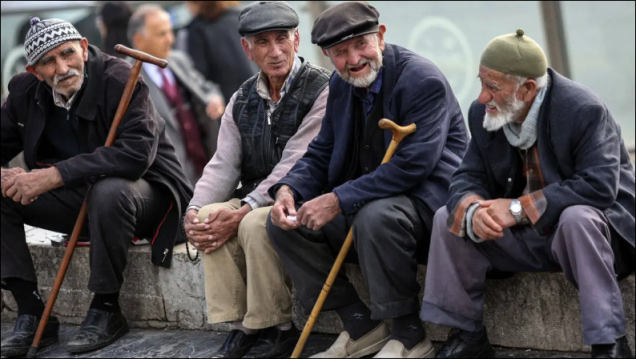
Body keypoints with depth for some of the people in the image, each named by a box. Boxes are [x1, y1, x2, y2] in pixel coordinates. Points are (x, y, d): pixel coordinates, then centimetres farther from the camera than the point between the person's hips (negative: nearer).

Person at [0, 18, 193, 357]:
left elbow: (136, 153, -33)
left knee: (108, 191, -40)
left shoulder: (119, 80, -21)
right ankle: (32, 314, -11)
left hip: (141, 192, -6)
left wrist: (55, 176, -36)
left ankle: (106, 311, -21)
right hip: (77, 197, 6)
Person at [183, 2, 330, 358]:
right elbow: (224, 165, 5)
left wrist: (242, 211, -27)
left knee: (255, 223, -33)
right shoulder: (243, 100, 11)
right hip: (257, 200, 6)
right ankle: (241, 325, -14)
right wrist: (195, 211, -15)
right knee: (209, 217, -21)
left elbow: (295, 166, -20)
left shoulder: (321, 90, -12)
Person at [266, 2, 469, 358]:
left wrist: (339, 200, -29)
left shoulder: (423, 80, -18)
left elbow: (413, 165, -27)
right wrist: (288, 189, -10)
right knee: (284, 222, -4)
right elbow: (320, 155, 13)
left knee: (375, 217, -38)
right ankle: (361, 326, 0)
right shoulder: (340, 86, 8)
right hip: (364, 202, 8)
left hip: (428, 199, -8)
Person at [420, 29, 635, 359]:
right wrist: (473, 210, -28)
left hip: (589, 225, -6)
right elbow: (468, 179, -2)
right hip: (528, 239, 6)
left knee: (577, 218, -39)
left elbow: (599, 186, -32)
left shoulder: (585, 111, -23)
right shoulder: (483, 113, -4)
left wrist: (520, 208, -33)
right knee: (448, 218, -7)